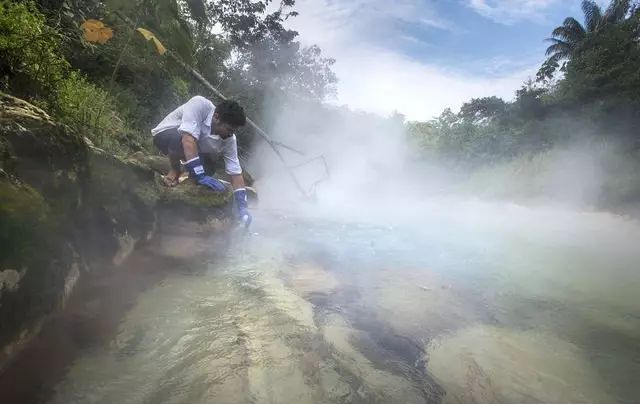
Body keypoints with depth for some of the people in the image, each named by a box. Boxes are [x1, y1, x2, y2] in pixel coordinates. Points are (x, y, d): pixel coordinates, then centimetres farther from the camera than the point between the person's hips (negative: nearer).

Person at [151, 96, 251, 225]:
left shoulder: (229, 139, -20)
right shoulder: (199, 104, -34)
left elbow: (236, 173, -19)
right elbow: (188, 139, -44)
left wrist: (242, 207, -26)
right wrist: (200, 176, -47)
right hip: (165, 135, -5)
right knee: (180, 139, -38)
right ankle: (175, 171, -11)